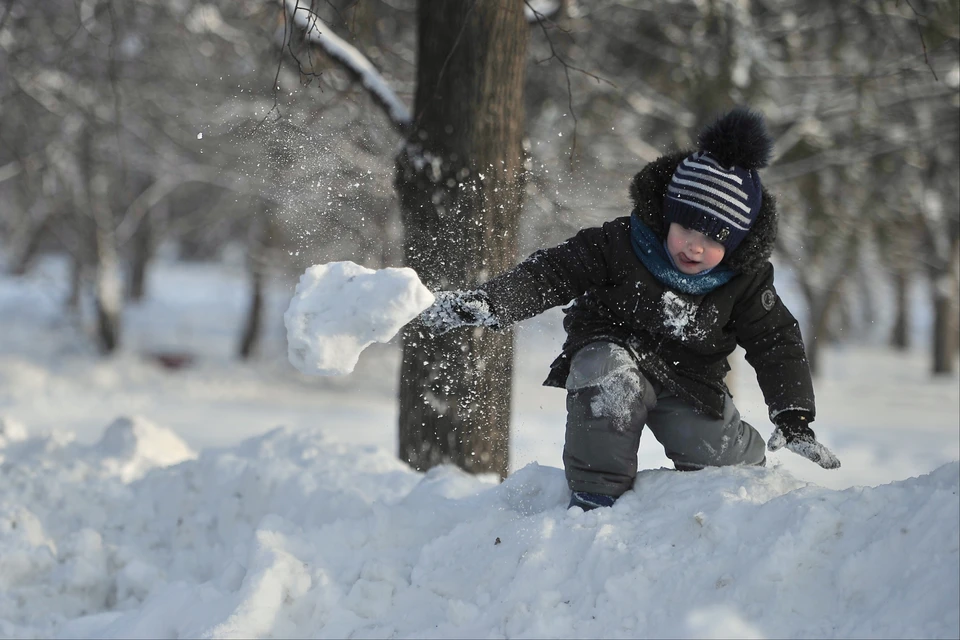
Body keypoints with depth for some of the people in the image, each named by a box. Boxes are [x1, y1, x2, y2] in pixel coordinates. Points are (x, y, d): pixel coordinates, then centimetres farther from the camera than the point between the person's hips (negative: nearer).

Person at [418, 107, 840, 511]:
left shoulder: (746, 281, -11)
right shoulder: (620, 245, -20)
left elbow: (777, 343, -3)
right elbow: (550, 274, -22)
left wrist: (795, 422, -11)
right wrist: (483, 303, -38)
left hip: (690, 387, 3)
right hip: (618, 354, -3)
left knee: (735, 466, -12)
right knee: (610, 375, -38)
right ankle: (594, 497, -27)